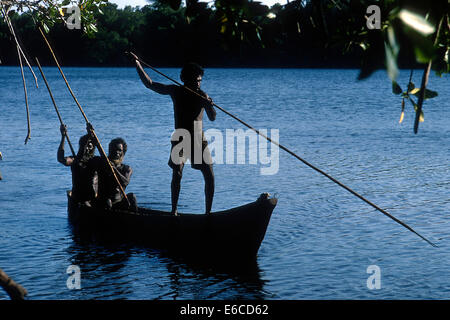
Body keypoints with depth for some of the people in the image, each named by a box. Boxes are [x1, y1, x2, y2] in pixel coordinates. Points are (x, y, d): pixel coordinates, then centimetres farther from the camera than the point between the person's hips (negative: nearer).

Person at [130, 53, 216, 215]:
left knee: (210, 177, -4)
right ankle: (174, 210, -7)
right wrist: (138, 65, -8)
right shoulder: (176, 91, -1)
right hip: (180, 139, -1)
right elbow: (150, 84, 0)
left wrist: (209, 105, -31)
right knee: (177, 174, -16)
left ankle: (208, 211, 7)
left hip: (199, 140, 1)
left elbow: (212, 118, -10)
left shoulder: (202, 95, -2)